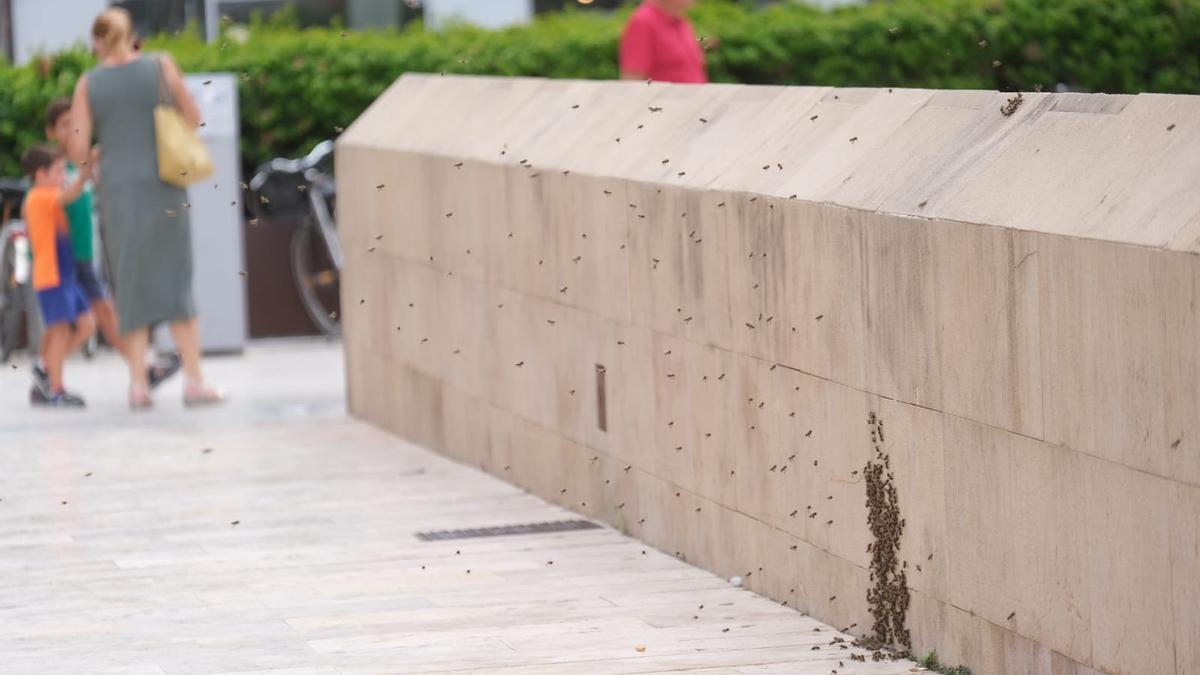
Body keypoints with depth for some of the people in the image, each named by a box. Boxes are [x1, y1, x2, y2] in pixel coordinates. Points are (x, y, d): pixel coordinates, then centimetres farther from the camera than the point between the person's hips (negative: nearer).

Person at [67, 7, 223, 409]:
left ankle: (138, 384, 2)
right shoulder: (161, 67, -1)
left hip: (117, 191, 1)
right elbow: (194, 120, 6)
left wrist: (84, 158, 19)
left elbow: (77, 151, -3)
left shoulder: (89, 83, 0)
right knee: (175, 283, 4)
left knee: (131, 286, 8)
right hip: (163, 189, -1)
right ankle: (194, 380, -4)